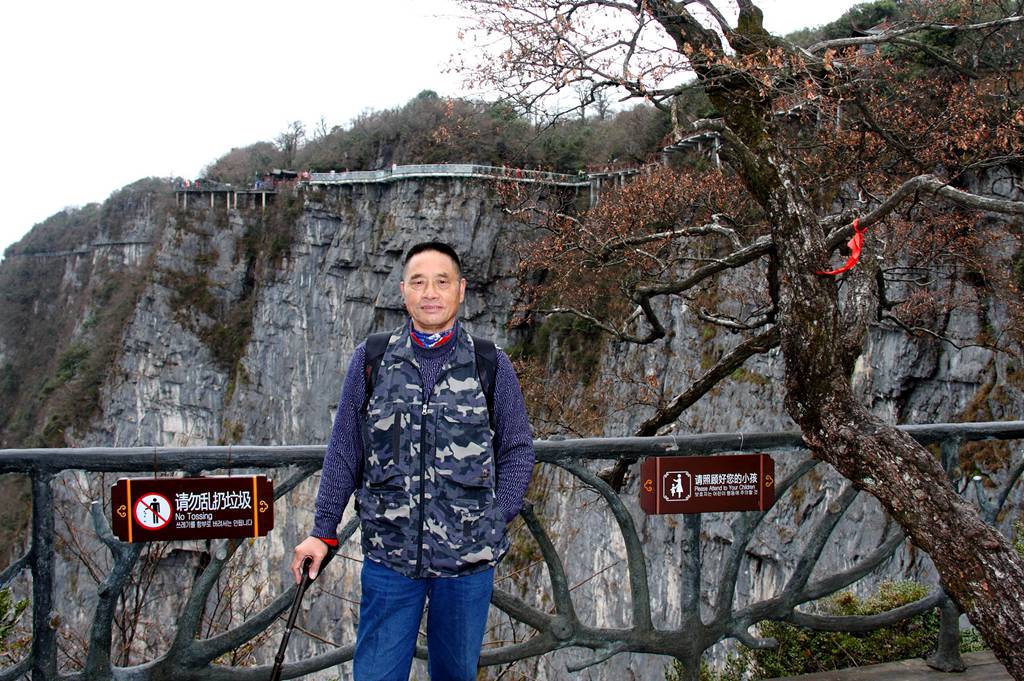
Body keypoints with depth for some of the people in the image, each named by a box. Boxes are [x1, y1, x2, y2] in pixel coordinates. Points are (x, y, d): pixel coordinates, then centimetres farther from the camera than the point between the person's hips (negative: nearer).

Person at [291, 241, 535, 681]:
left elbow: (517, 450, 7)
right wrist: (323, 531, 5)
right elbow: (344, 452, 6)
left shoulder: (492, 366, 1)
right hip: (388, 556, 0)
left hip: (468, 561, 0)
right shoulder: (370, 361, 2)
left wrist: (495, 522, -2)